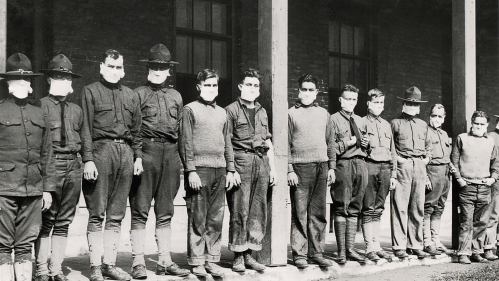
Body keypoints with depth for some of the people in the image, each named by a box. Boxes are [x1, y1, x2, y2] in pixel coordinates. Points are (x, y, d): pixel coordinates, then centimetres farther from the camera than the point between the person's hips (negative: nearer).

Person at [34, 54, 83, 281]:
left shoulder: (76, 110, 17)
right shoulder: (40, 106, -1)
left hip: (73, 166, 5)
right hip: (50, 165, -5)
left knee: (64, 222, 9)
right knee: (45, 221, -2)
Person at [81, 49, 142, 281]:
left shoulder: (131, 96, 20)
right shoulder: (91, 92, 5)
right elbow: (86, 128, -3)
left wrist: (138, 156, 10)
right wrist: (88, 159, -11)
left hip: (125, 153, 5)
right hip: (101, 150, -4)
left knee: (116, 215, 7)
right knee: (97, 214, -3)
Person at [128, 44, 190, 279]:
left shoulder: (176, 96, 18)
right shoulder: (138, 94, 4)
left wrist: (181, 162, 13)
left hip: (171, 154, 5)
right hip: (146, 152, -4)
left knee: (165, 212, 8)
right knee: (140, 210, -4)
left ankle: (165, 261, 14)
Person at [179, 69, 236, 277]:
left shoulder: (222, 112, 19)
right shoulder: (190, 109, 2)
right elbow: (185, 143, -4)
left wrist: (230, 170, 14)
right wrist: (191, 170, -11)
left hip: (220, 170, 5)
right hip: (199, 169, -5)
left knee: (216, 219, 5)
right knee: (197, 219, -3)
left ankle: (212, 260, 12)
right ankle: (196, 262, 4)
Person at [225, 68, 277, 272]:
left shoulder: (262, 112, 20)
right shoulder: (231, 110, 1)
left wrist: (272, 167, 16)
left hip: (261, 162, 6)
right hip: (241, 161, -6)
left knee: (258, 211, 5)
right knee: (240, 211, -5)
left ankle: (249, 254, 13)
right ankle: (238, 256, 3)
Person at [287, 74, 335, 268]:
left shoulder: (323, 113, 16)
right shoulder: (291, 114, 4)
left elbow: (330, 142, 19)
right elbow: (285, 145, 0)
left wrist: (331, 166, 11)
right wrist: (289, 170, -8)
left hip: (321, 167, 4)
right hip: (300, 167, -4)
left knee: (318, 212, 6)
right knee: (300, 213, -3)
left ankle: (316, 252, 13)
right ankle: (299, 254, 3)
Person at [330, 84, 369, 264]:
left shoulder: (360, 121, 20)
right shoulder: (333, 120, 0)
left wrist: (365, 143, 8)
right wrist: (348, 142, -12)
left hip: (360, 163, 6)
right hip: (342, 164, -6)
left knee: (354, 209, 7)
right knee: (341, 209, -6)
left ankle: (350, 249, 12)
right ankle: (341, 251, -1)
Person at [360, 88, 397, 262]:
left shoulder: (386, 125, 20)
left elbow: (392, 152, 21)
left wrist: (393, 174, 16)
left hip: (385, 169, 5)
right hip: (369, 167, -5)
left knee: (378, 209, 8)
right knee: (368, 209, -5)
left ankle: (377, 246, 13)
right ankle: (370, 248, -1)